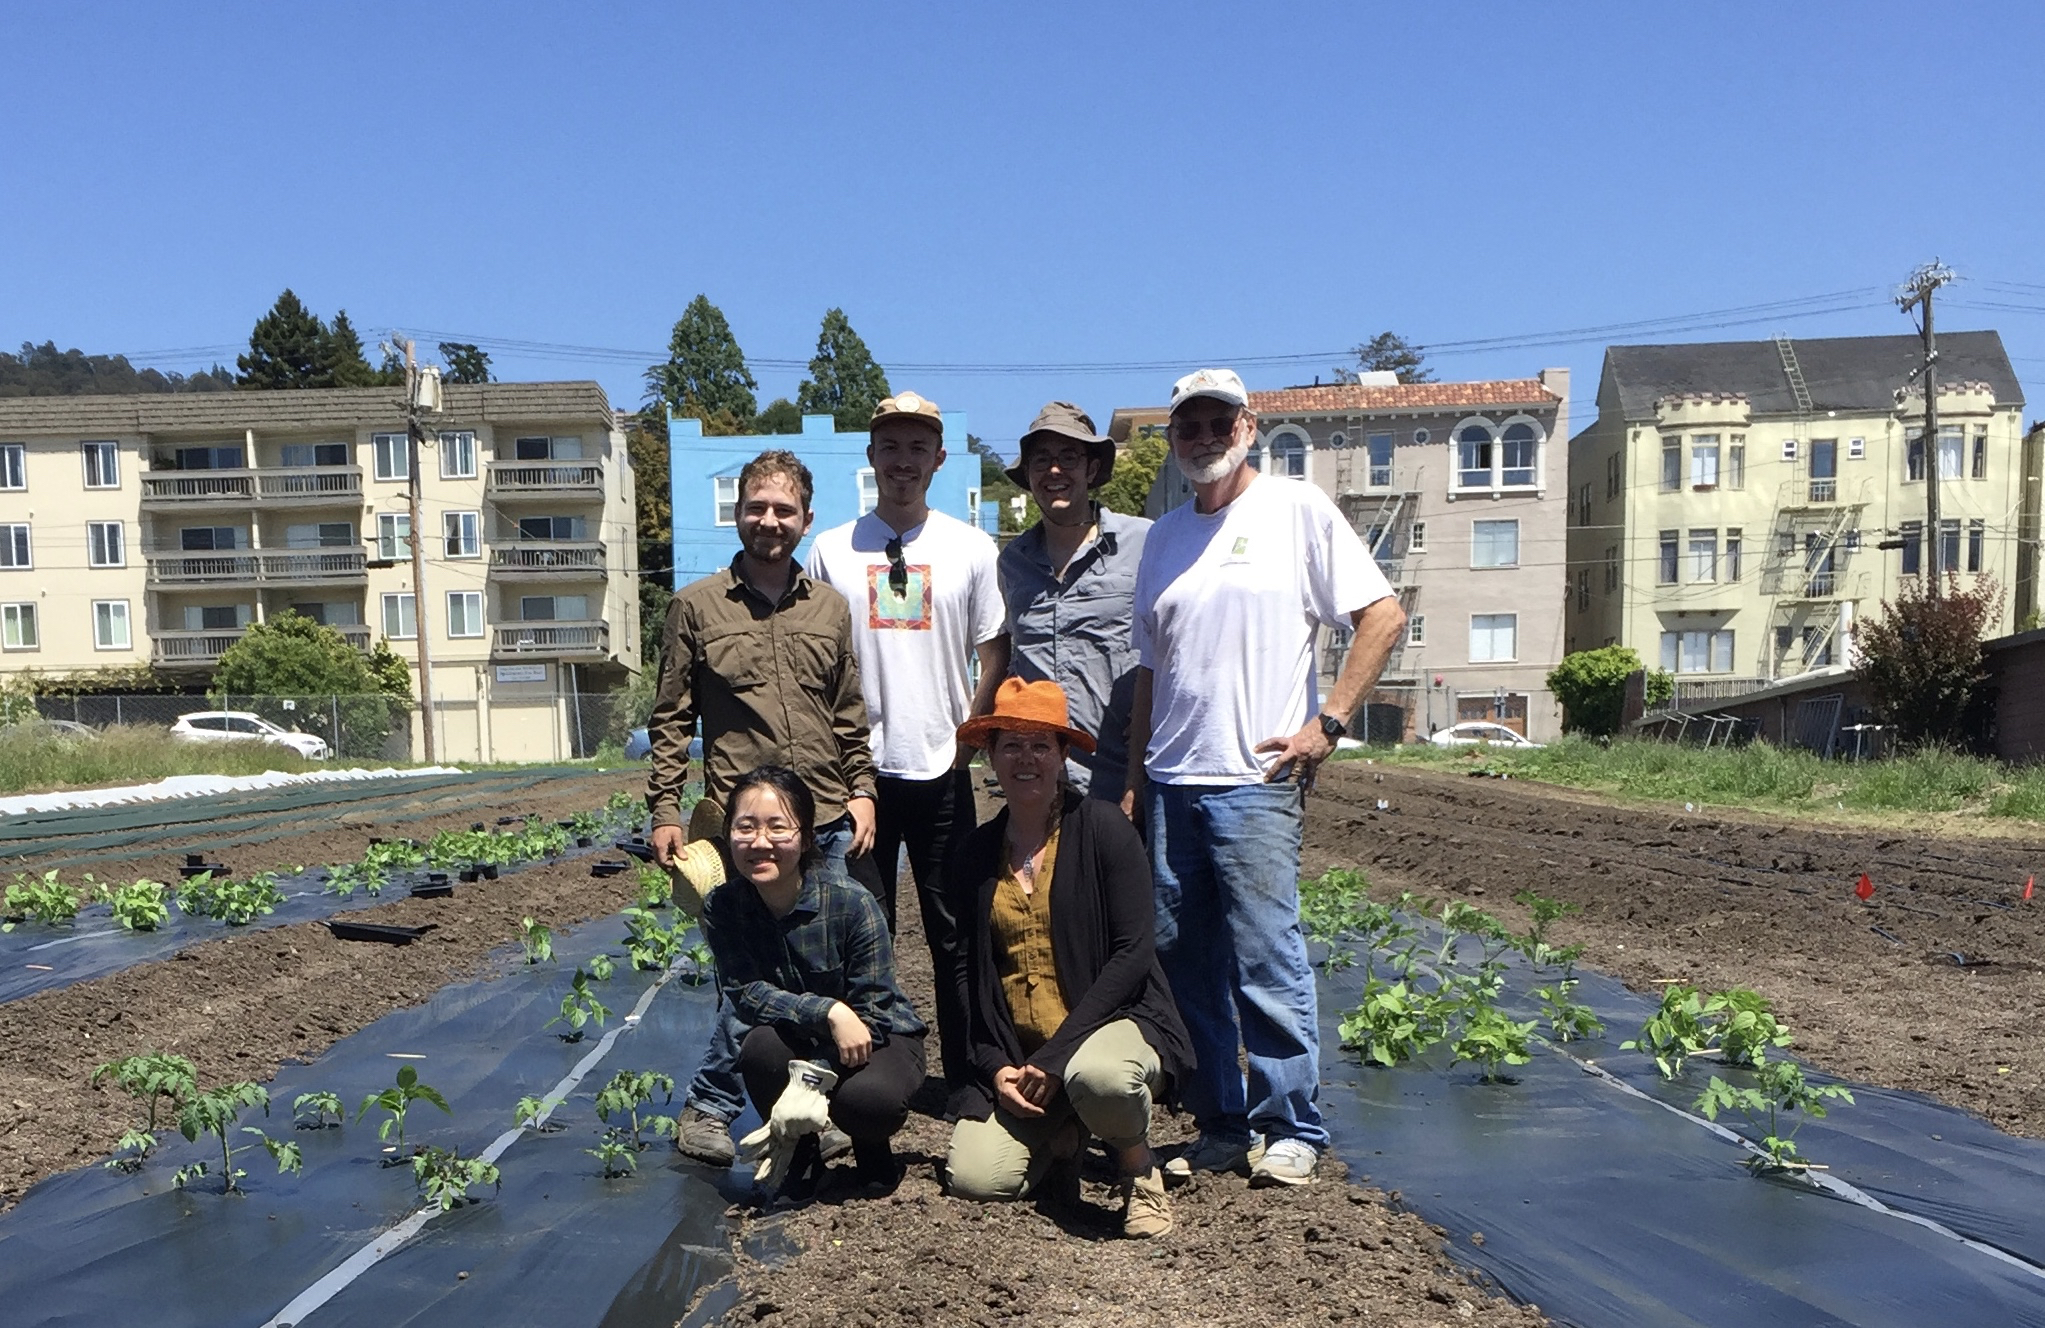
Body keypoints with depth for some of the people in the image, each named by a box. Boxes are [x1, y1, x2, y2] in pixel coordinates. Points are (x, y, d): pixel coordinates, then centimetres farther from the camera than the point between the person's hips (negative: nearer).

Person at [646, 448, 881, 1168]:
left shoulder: (831, 607, 12)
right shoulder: (695, 606, 3)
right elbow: (671, 720, 3)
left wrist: (862, 790, 7)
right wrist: (664, 811, -2)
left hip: (830, 821, 4)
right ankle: (707, 1107, 16)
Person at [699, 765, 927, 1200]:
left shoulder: (852, 902, -24)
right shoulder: (722, 907, -14)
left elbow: (872, 1010, -21)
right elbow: (745, 993, -18)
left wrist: (811, 1082, -31)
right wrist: (828, 1011, -34)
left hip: (879, 1037, -2)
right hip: (799, 1042, 3)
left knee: (868, 1099, -34)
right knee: (760, 1047, -31)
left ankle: (873, 1150, 6)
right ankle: (800, 1158, -2)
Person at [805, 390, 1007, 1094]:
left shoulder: (970, 548, 4)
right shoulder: (832, 549, 5)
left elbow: (995, 655, 7)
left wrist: (963, 739, -2)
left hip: (941, 771, 0)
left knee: (954, 932, 7)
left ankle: (966, 1075, 18)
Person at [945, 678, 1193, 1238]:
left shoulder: (1102, 827, -8)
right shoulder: (975, 854, 7)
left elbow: (1134, 953, -13)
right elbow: (969, 973, 11)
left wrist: (1057, 1055, -17)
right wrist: (994, 1066, -5)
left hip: (1115, 1021, -4)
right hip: (1017, 1053, 4)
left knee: (1097, 1076, -38)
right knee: (976, 1179, -17)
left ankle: (1141, 1170, -3)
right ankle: (1060, 1131, 17)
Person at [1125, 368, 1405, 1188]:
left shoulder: (1299, 510, 0)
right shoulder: (1164, 536, 16)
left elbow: (1383, 616, -3)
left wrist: (1327, 724, -9)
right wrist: (1135, 780, 14)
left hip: (1255, 781, -6)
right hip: (1171, 783, 6)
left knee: (1266, 960, -3)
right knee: (1184, 963, 9)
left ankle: (1292, 1130, 13)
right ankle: (1219, 1126, 22)